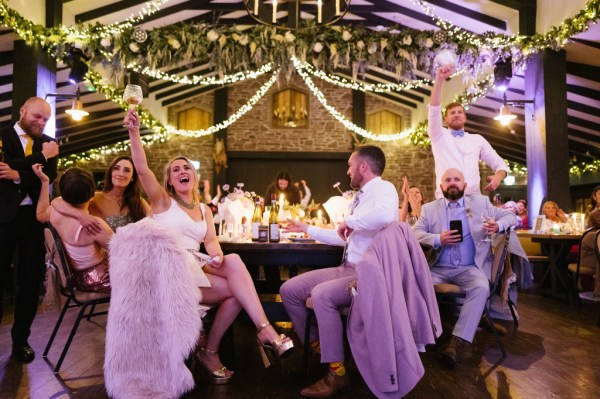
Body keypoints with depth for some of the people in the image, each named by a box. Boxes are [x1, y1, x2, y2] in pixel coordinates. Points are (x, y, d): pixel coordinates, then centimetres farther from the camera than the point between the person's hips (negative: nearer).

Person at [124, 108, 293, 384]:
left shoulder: (204, 210, 19)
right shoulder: (163, 201, 5)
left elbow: (211, 240, 7)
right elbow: (142, 169, -11)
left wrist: (217, 256, -16)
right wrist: (134, 133, -24)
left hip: (194, 269, 6)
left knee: (236, 292, -22)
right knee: (234, 261, -26)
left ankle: (209, 351, -6)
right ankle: (264, 329, -24)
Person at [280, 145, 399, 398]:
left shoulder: (384, 189, -12)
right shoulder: (359, 196, 16)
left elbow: (384, 215, -39)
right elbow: (342, 238, 24)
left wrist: (349, 221, -23)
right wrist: (306, 228, 29)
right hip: (347, 269, 9)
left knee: (322, 294, -33)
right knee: (289, 290, 1)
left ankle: (337, 372, -16)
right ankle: (316, 347, 17)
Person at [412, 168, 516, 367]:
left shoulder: (480, 202, 13)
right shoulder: (429, 208, 11)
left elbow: (510, 216, 13)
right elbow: (415, 233, 1)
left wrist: (498, 225, -11)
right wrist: (438, 239, -18)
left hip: (469, 268, 0)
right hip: (438, 268, 1)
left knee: (481, 288, -31)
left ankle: (459, 340, -28)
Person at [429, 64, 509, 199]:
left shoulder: (477, 139, 19)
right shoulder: (439, 136, 12)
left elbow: (499, 163, 19)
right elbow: (434, 109, -4)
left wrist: (498, 176, -4)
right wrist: (439, 79, -15)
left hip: (474, 198, 3)